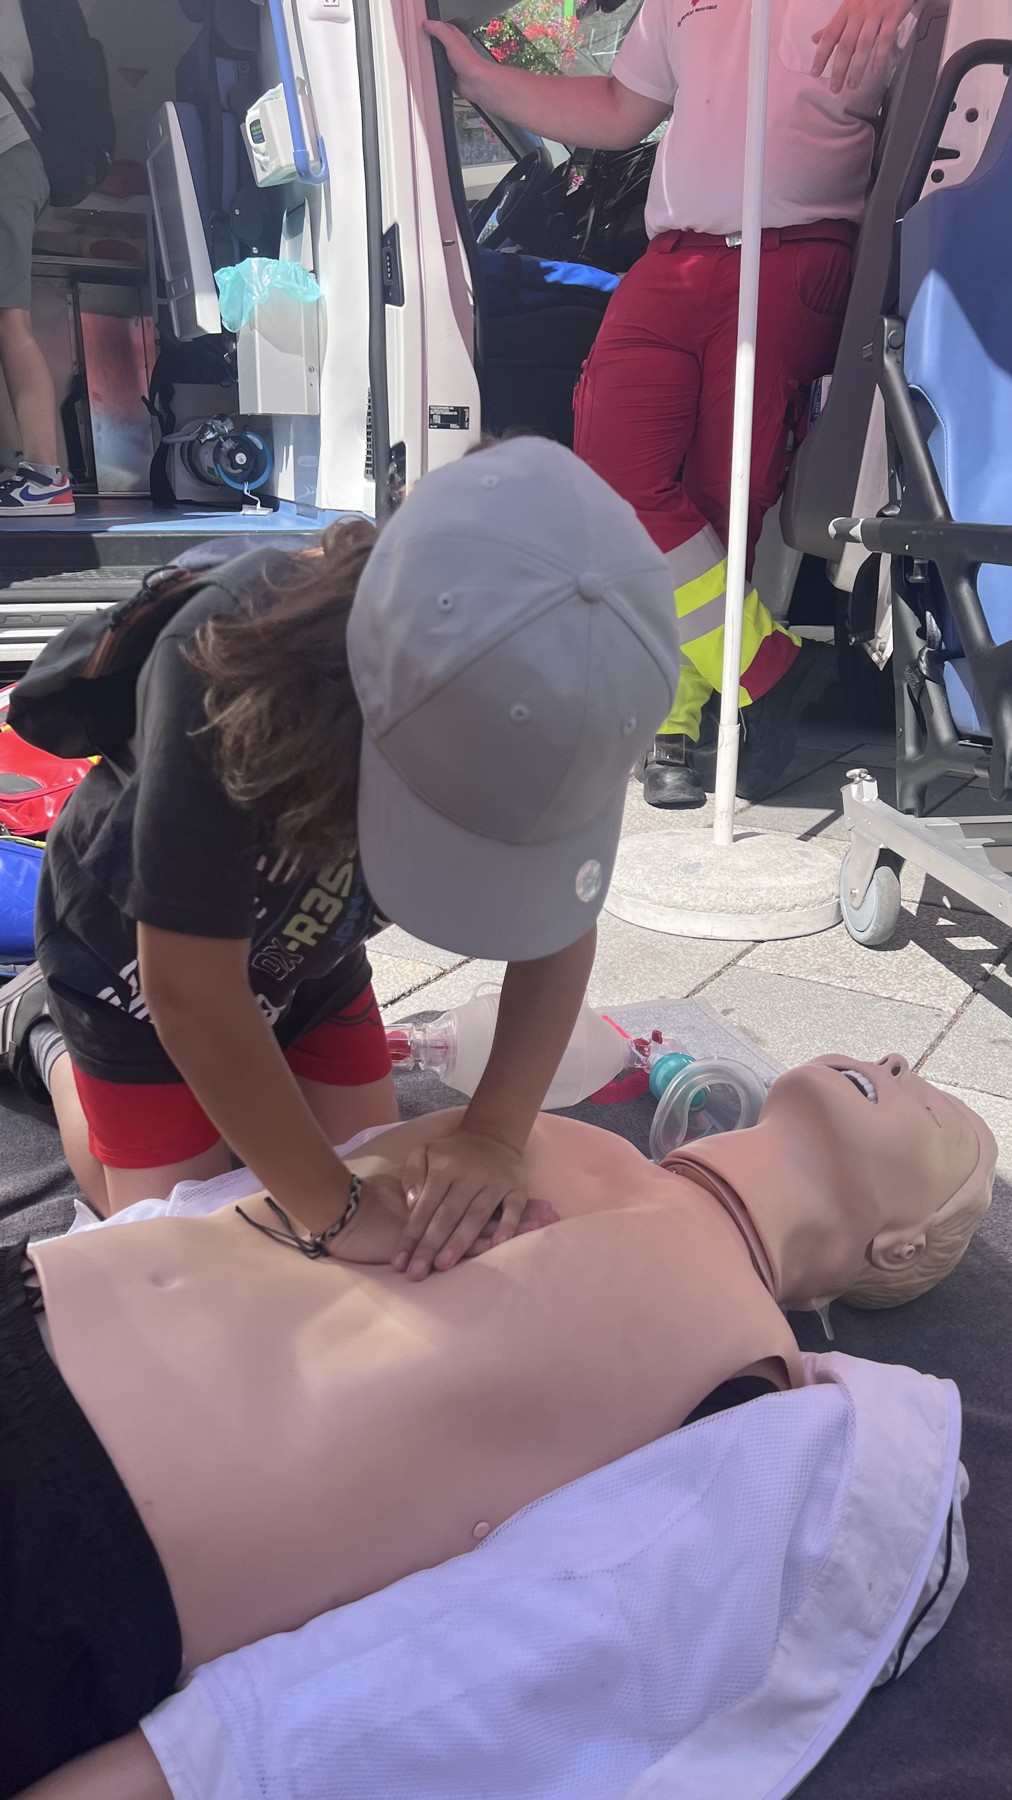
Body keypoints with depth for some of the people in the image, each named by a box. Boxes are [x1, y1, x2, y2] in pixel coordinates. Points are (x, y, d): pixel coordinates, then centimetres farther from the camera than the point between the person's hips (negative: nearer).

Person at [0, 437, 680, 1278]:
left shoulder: (535, 691, -28)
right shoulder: (230, 667, -42)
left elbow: (559, 926, -19)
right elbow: (192, 995, -34)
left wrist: (494, 1137, -32)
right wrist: (337, 1216, -28)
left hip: (304, 943, 4)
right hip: (138, 949, -3)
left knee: (380, 1175, 8)